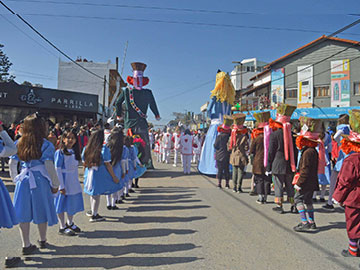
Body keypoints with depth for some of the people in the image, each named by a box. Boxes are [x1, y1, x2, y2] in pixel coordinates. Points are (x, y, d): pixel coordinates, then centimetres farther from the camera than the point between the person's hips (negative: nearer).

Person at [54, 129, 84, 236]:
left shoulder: (75, 152, 7)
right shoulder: (60, 152, -13)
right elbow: (57, 169, -15)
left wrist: (77, 182, 9)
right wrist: (61, 186, -17)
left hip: (74, 183, 7)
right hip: (64, 183, -7)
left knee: (73, 203, 16)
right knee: (62, 204, 6)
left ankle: (70, 223, 36)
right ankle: (62, 228, 19)